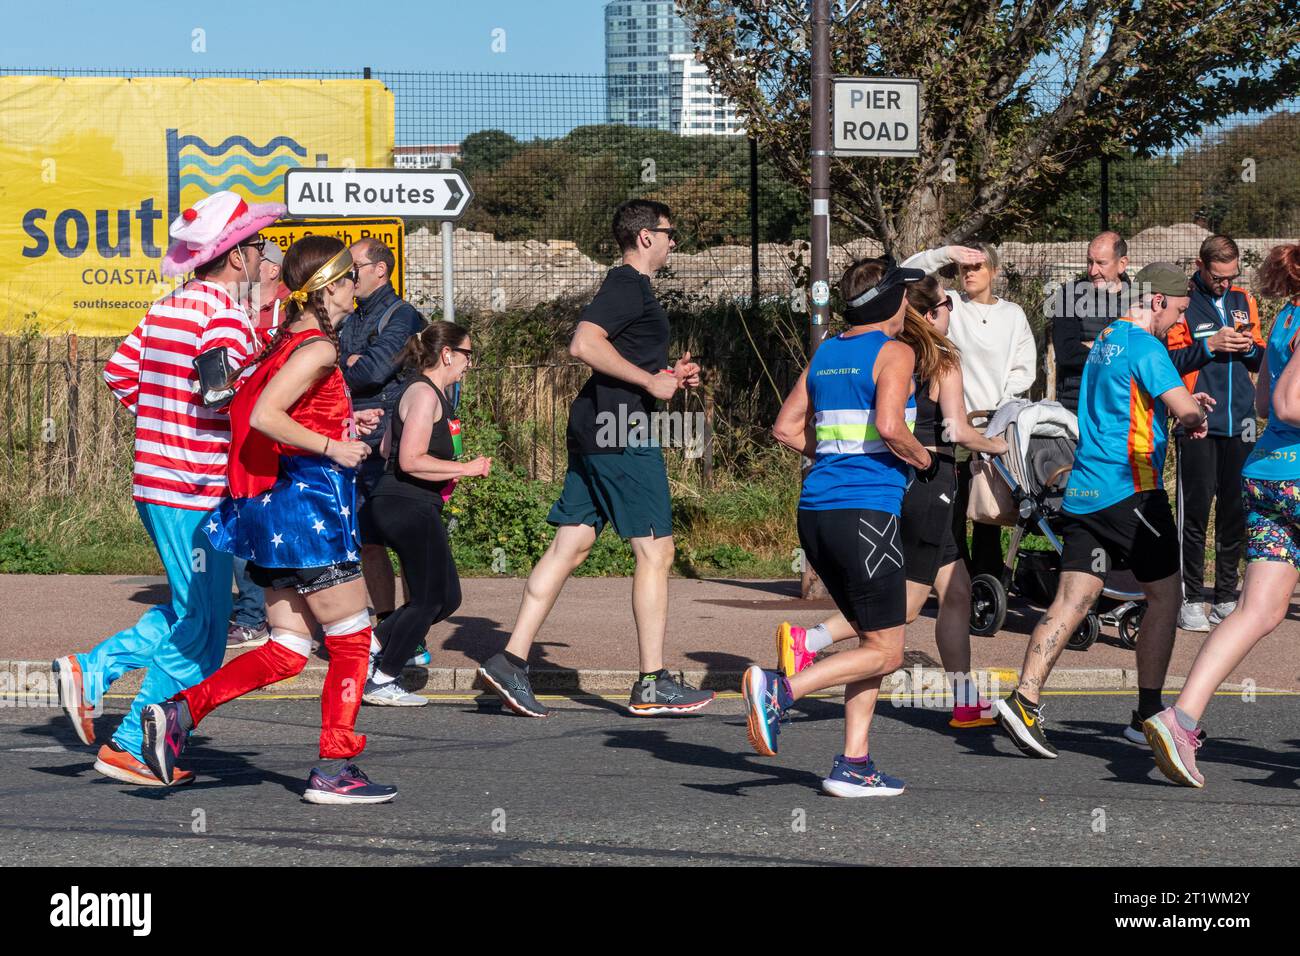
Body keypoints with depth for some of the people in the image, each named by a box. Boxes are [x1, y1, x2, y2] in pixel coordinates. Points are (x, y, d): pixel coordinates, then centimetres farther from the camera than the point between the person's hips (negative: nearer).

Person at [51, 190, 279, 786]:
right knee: (201, 633, 1)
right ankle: (131, 749, 4)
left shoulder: (169, 306, 11)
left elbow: (119, 372, 17)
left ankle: (91, 671, 12)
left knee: (190, 614, 21)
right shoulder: (225, 314, -15)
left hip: (155, 480, 9)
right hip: (196, 490, -9)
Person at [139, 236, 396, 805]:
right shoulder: (317, 348, -14)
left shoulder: (287, 341, 14)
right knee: (352, 641, 2)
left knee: (286, 651, 10)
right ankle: (334, 772, 3)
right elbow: (263, 417, -24)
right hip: (312, 502, -9)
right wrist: (333, 447, -17)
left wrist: (343, 423, 16)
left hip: (275, 508, 9)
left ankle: (179, 711, -2)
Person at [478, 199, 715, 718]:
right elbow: (584, 344, -24)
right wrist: (652, 381, -18)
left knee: (571, 546, 7)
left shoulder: (627, 286, 22)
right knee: (656, 551, -5)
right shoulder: (628, 285, -10)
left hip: (594, 432, 10)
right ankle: (652, 685, -2)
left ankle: (510, 660, 4)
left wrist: (669, 374, 18)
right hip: (622, 434, -10)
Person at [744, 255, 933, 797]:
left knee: (873, 639, 15)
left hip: (816, 509, 8)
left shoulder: (825, 354, 15)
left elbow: (786, 428, 15)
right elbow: (890, 427, -20)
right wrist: (925, 462, -3)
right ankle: (781, 690, -19)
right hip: (867, 513, -8)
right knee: (884, 652, -1)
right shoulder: (894, 353, -6)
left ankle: (854, 763, 8)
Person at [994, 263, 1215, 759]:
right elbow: (1184, 409, -18)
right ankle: (1148, 714, 8)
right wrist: (1196, 415, 6)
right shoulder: (1144, 346, -10)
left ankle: (1024, 700, -13)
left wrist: (1185, 402, 22)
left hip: (1083, 492, 8)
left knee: (1071, 600, 1)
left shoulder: (1104, 342, 18)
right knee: (1164, 594, 6)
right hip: (1129, 489, -8)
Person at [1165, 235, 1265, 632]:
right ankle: (1190, 599, 0)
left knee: (1236, 510, 7)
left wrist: (1250, 347, -3)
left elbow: (1262, 362, 18)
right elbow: (1168, 360, -9)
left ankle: (1227, 596, 15)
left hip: (1239, 423, 5)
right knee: (1195, 509, -5)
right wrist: (1210, 346, -18)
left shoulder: (1244, 301, 13)